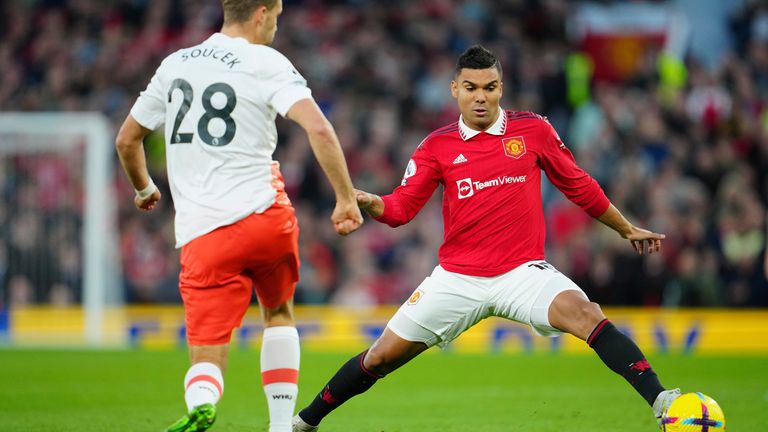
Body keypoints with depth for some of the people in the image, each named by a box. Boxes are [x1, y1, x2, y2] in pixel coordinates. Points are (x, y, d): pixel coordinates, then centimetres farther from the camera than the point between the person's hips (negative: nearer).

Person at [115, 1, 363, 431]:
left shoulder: (175, 64, 12)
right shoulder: (267, 64, -2)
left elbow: (127, 140, 22)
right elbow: (319, 129, -17)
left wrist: (144, 189, 40)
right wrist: (346, 198, -11)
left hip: (201, 233, 1)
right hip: (265, 218, -1)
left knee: (207, 357, -2)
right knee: (279, 314, 28)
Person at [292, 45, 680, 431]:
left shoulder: (533, 130, 1)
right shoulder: (437, 146, 2)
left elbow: (579, 186, 13)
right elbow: (401, 207, 0)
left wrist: (627, 230, 20)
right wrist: (370, 203, -23)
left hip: (523, 271, -1)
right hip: (457, 279, 1)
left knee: (584, 313, -30)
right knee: (381, 357, 3)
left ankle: (659, 401, -34)